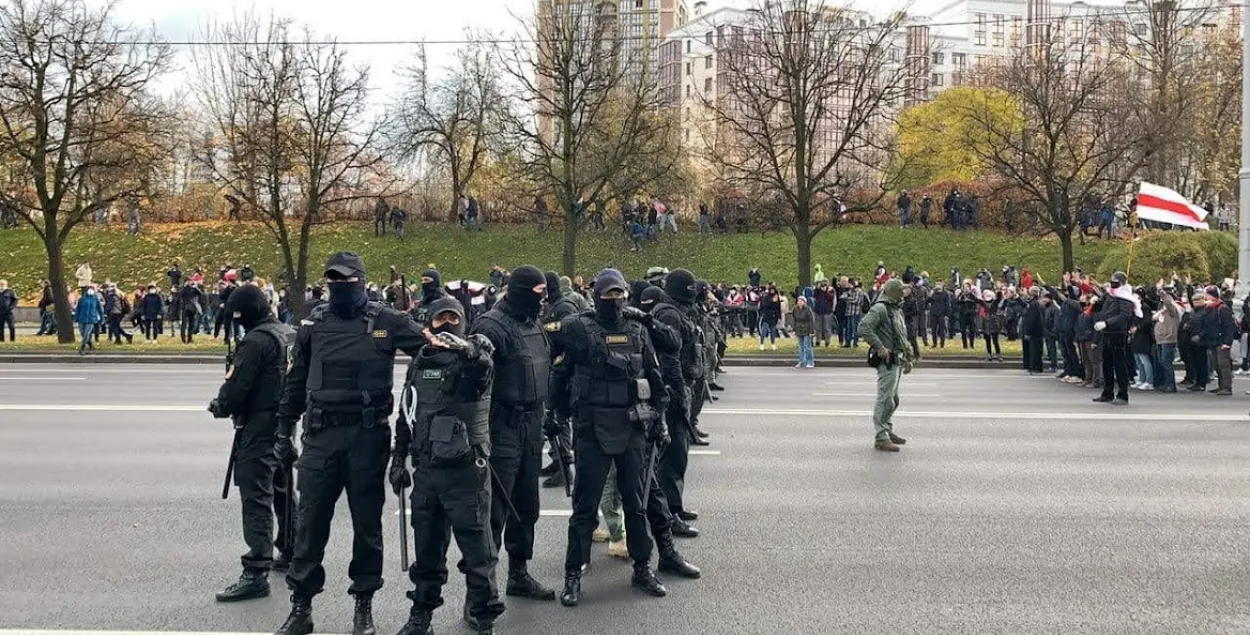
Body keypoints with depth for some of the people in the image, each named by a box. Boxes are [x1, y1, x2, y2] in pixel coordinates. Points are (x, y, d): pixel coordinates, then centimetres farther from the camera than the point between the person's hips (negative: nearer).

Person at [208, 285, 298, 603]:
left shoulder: (255, 340, -17)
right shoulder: (291, 335, 9)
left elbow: (236, 387, -17)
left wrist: (219, 407, 3)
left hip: (260, 427, -9)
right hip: (287, 423, 9)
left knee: (256, 496, -9)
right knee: (282, 490, 21)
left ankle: (256, 573, -10)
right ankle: (291, 553, 34)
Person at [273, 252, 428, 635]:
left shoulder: (386, 322, -2)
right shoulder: (314, 324, 6)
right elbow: (295, 382, 13)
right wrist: (284, 432, 14)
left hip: (368, 435, -2)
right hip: (320, 435, 2)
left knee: (367, 521, 8)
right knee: (311, 521, 6)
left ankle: (364, 604, 23)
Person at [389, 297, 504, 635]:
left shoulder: (475, 356, -1)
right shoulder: (420, 362, 13)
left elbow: (485, 370, -27)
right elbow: (406, 415, 19)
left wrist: (467, 350, -46)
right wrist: (398, 460, 15)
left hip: (466, 468, -5)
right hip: (426, 468, 5)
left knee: (477, 547, -2)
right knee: (427, 546, 14)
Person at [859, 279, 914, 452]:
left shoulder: (898, 309, 18)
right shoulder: (880, 308, -13)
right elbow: (864, 327, -26)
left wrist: (907, 358, 21)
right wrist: (879, 347, -27)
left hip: (897, 360, 10)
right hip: (887, 361, -10)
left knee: (893, 399, 18)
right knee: (885, 400, -9)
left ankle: (888, 431, 31)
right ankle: (881, 438, -5)